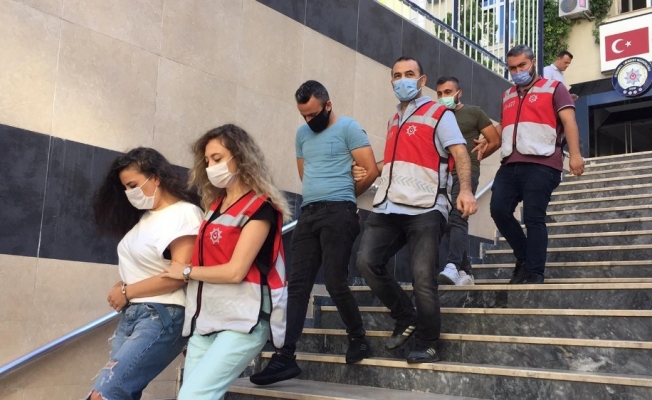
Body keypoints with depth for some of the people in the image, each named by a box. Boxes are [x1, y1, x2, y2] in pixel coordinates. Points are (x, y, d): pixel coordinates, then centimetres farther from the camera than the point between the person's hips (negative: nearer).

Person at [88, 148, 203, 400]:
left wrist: (127, 292, -7)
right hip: (130, 315, 8)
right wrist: (121, 289, -6)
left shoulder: (185, 214, -6)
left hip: (162, 317, -8)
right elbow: (137, 267, 16)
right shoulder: (144, 216, 20)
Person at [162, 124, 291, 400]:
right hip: (205, 320, 8)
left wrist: (186, 272, -2)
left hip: (243, 322, -8)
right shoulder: (215, 203, 16)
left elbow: (235, 271, -14)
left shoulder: (259, 207, -8)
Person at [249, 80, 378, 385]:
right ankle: (285, 357, -3)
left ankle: (358, 340, 14)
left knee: (335, 282, -10)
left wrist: (343, 196, 7)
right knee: (297, 285, -1)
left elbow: (370, 171, -7)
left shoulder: (348, 128, -2)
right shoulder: (302, 134, 19)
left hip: (338, 213, -6)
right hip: (308, 213, 7)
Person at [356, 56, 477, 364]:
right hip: (387, 207, 6)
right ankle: (405, 319, 9)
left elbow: (460, 153, -8)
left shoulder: (439, 114, 4)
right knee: (367, 261, -11)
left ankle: (426, 345, 7)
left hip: (424, 209, -6)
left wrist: (465, 190, -25)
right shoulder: (393, 121, 25)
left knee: (422, 277, -10)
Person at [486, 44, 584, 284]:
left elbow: (569, 121, -1)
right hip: (509, 165, 6)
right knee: (499, 210, -8)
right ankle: (524, 258, 11)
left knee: (533, 218, -10)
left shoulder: (553, 88, 9)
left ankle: (535, 273, -2)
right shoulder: (507, 96, 26)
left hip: (540, 164, -5)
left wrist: (575, 154, -14)